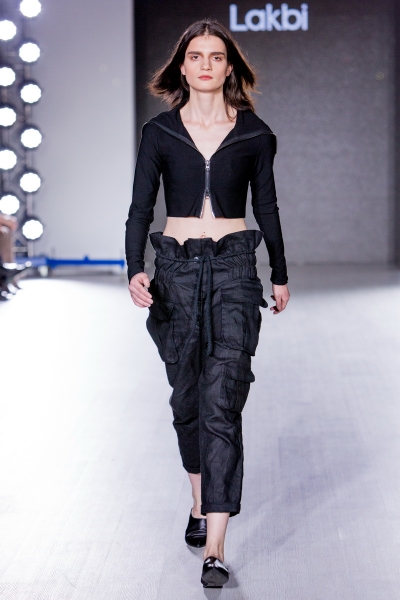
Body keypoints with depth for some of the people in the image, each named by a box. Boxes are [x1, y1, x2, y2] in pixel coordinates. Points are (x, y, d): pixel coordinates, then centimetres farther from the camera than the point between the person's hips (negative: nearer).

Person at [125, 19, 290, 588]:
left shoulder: (254, 134, 4)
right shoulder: (159, 132, 4)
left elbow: (266, 208, 12)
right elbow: (140, 208, 1)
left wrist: (280, 276, 19)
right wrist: (135, 270, -14)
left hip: (234, 269, -2)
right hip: (176, 269, 2)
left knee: (222, 401, -11)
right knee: (187, 395, 12)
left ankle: (214, 547, -12)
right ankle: (201, 498, 37)